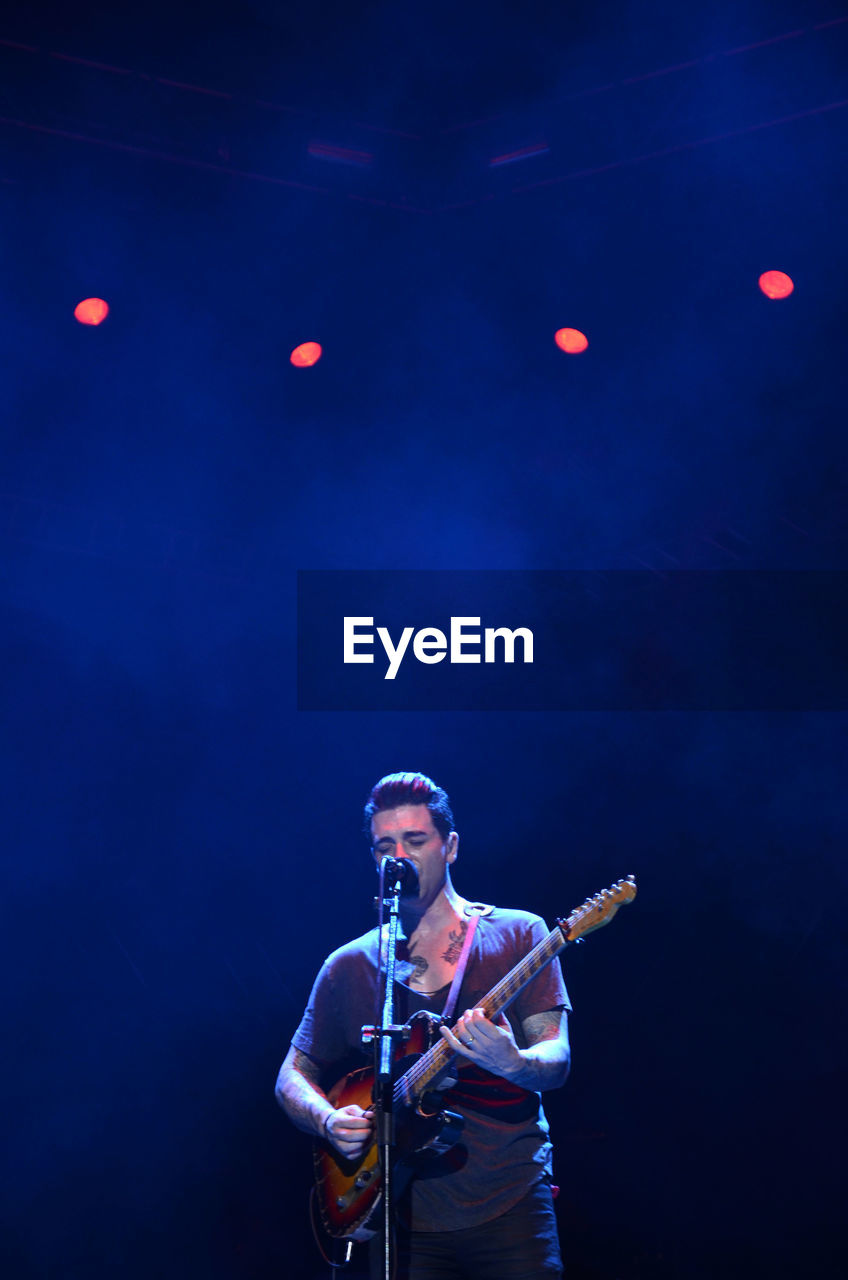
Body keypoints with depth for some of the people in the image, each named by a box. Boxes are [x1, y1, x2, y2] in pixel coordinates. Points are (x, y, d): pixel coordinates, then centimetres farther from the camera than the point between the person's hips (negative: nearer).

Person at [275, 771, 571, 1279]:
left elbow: (556, 1062, -3)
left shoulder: (517, 936, 4)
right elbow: (293, 1075, 16)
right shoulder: (349, 966, 11)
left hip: (511, 1207, -2)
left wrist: (511, 1062, -26)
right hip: (405, 1221, 2)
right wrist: (329, 1120, -6)